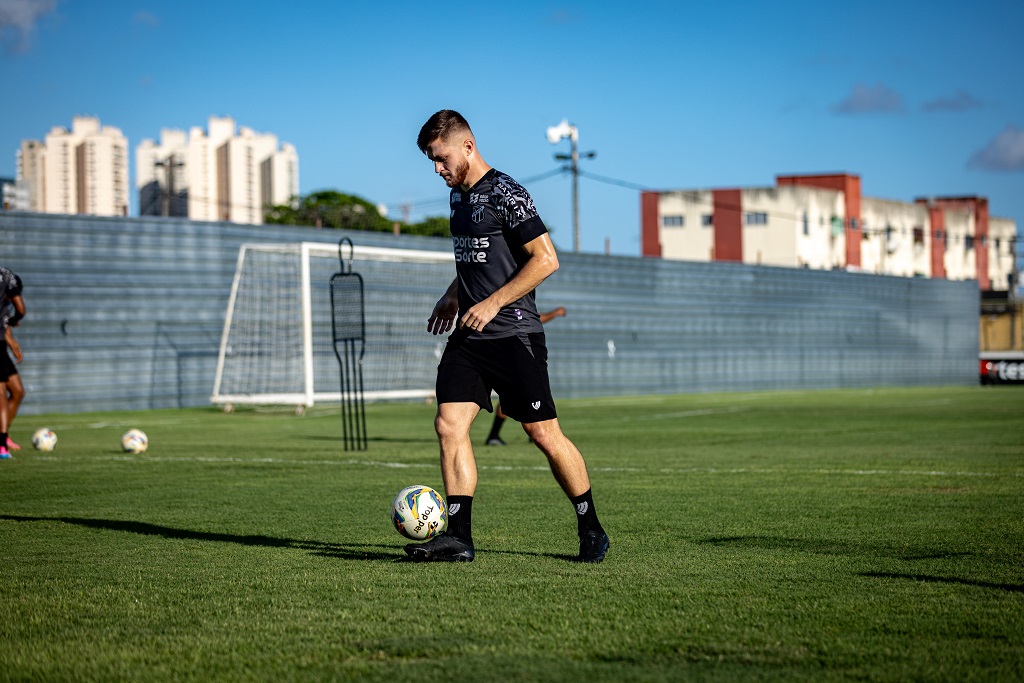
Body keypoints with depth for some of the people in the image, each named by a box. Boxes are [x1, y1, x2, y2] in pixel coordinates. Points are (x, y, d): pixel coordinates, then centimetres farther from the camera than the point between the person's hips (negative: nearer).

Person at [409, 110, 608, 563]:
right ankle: (458, 536, -6)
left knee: (544, 434, -3)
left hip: (513, 334, -8)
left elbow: (545, 259, -16)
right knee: (449, 424, -7)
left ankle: (591, 531, 13)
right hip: (468, 336, 8)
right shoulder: (458, 196, 15)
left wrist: (493, 303, -17)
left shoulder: (504, 194, -12)